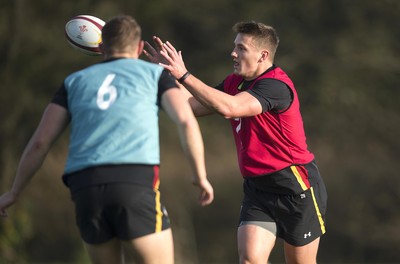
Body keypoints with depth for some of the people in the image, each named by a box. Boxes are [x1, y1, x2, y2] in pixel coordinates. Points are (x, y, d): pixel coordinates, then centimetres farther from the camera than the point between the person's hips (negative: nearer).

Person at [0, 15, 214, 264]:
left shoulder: (75, 81, 24)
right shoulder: (154, 73, 18)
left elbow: (40, 142, 17)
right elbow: (185, 120, 1)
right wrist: (201, 176, 9)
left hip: (85, 187, 4)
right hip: (135, 181, -3)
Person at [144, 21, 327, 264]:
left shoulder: (276, 85, -20)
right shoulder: (234, 83, 8)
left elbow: (228, 108, -34)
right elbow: (193, 106, 11)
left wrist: (184, 75, -32)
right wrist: (166, 73, 0)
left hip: (296, 186, -7)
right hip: (256, 187, 7)